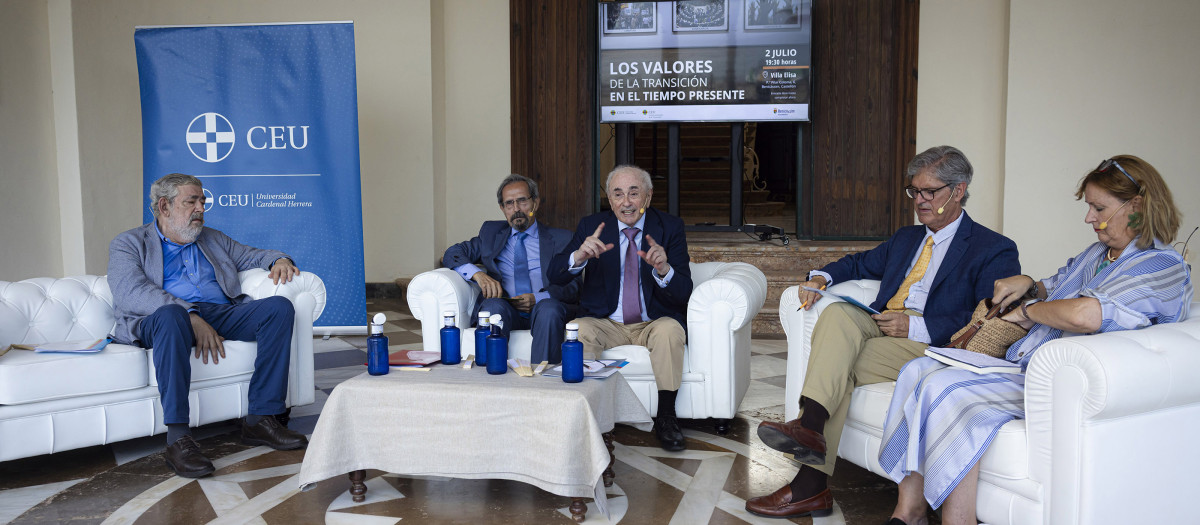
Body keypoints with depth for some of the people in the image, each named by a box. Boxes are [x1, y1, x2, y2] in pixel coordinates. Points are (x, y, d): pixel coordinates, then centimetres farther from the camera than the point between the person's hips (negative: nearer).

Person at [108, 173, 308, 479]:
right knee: (170, 314, -40)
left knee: (279, 307, -21)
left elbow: (252, 256, 32)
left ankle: (259, 420, -23)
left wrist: (279, 260, 4)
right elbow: (131, 293, -7)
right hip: (171, 319, -4)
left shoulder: (213, 240, 29)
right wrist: (190, 316, -22)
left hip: (221, 314, 5)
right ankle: (178, 439, -40)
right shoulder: (129, 244, 11)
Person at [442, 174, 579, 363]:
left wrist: (538, 298, -13)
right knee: (494, 306, -34)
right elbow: (453, 254, 14)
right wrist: (478, 274, -8)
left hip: (545, 307, -1)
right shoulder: (491, 232, 25)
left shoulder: (561, 239, 17)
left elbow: (574, 287, 6)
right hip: (504, 308, 1)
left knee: (549, 308, -35)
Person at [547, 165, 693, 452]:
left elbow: (683, 293, -9)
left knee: (669, 330, -32)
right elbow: (555, 274, -8)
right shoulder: (591, 226, 2)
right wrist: (580, 255, -30)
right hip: (605, 323, 1)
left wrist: (663, 269, -31)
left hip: (653, 323, 0)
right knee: (577, 331, -29)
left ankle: (665, 417, -16)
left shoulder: (670, 227, -1)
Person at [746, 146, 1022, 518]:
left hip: (930, 345, -6)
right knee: (837, 313, -27)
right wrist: (821, 278, 13)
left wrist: (916, 326, -19)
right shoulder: (906, 238, 27)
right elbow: (860, 264, 37)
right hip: (878, 329, 6)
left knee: (837, 363, -28)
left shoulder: (995, 250, 3)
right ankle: (809, 428, -39)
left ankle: (811, 484, -28)